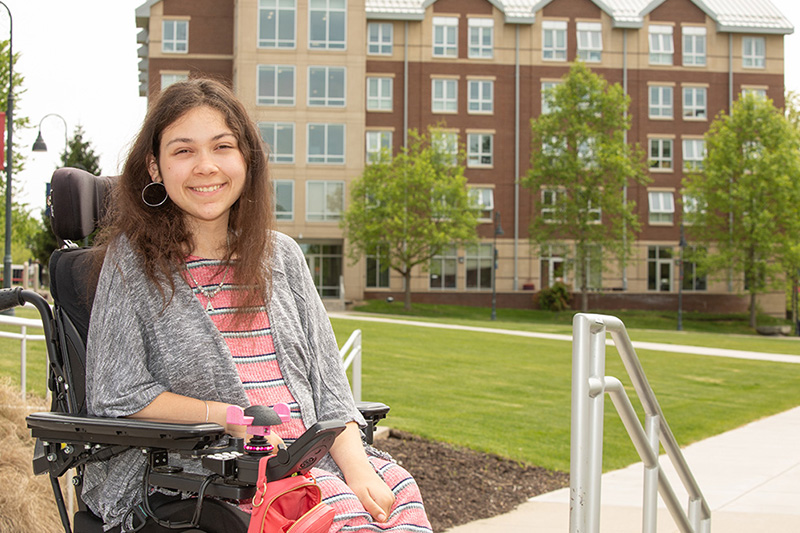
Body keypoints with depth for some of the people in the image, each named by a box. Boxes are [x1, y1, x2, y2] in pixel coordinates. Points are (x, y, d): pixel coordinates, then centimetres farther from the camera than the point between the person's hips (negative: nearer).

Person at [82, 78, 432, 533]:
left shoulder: (282, 255, 14)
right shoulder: (132, 259, 2)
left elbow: (327, 382, 11)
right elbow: (115, 396, -3)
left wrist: (355, 465, -7)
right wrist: (232, 417, -9)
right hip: (198, 465, -4)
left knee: (397, 489, -25)